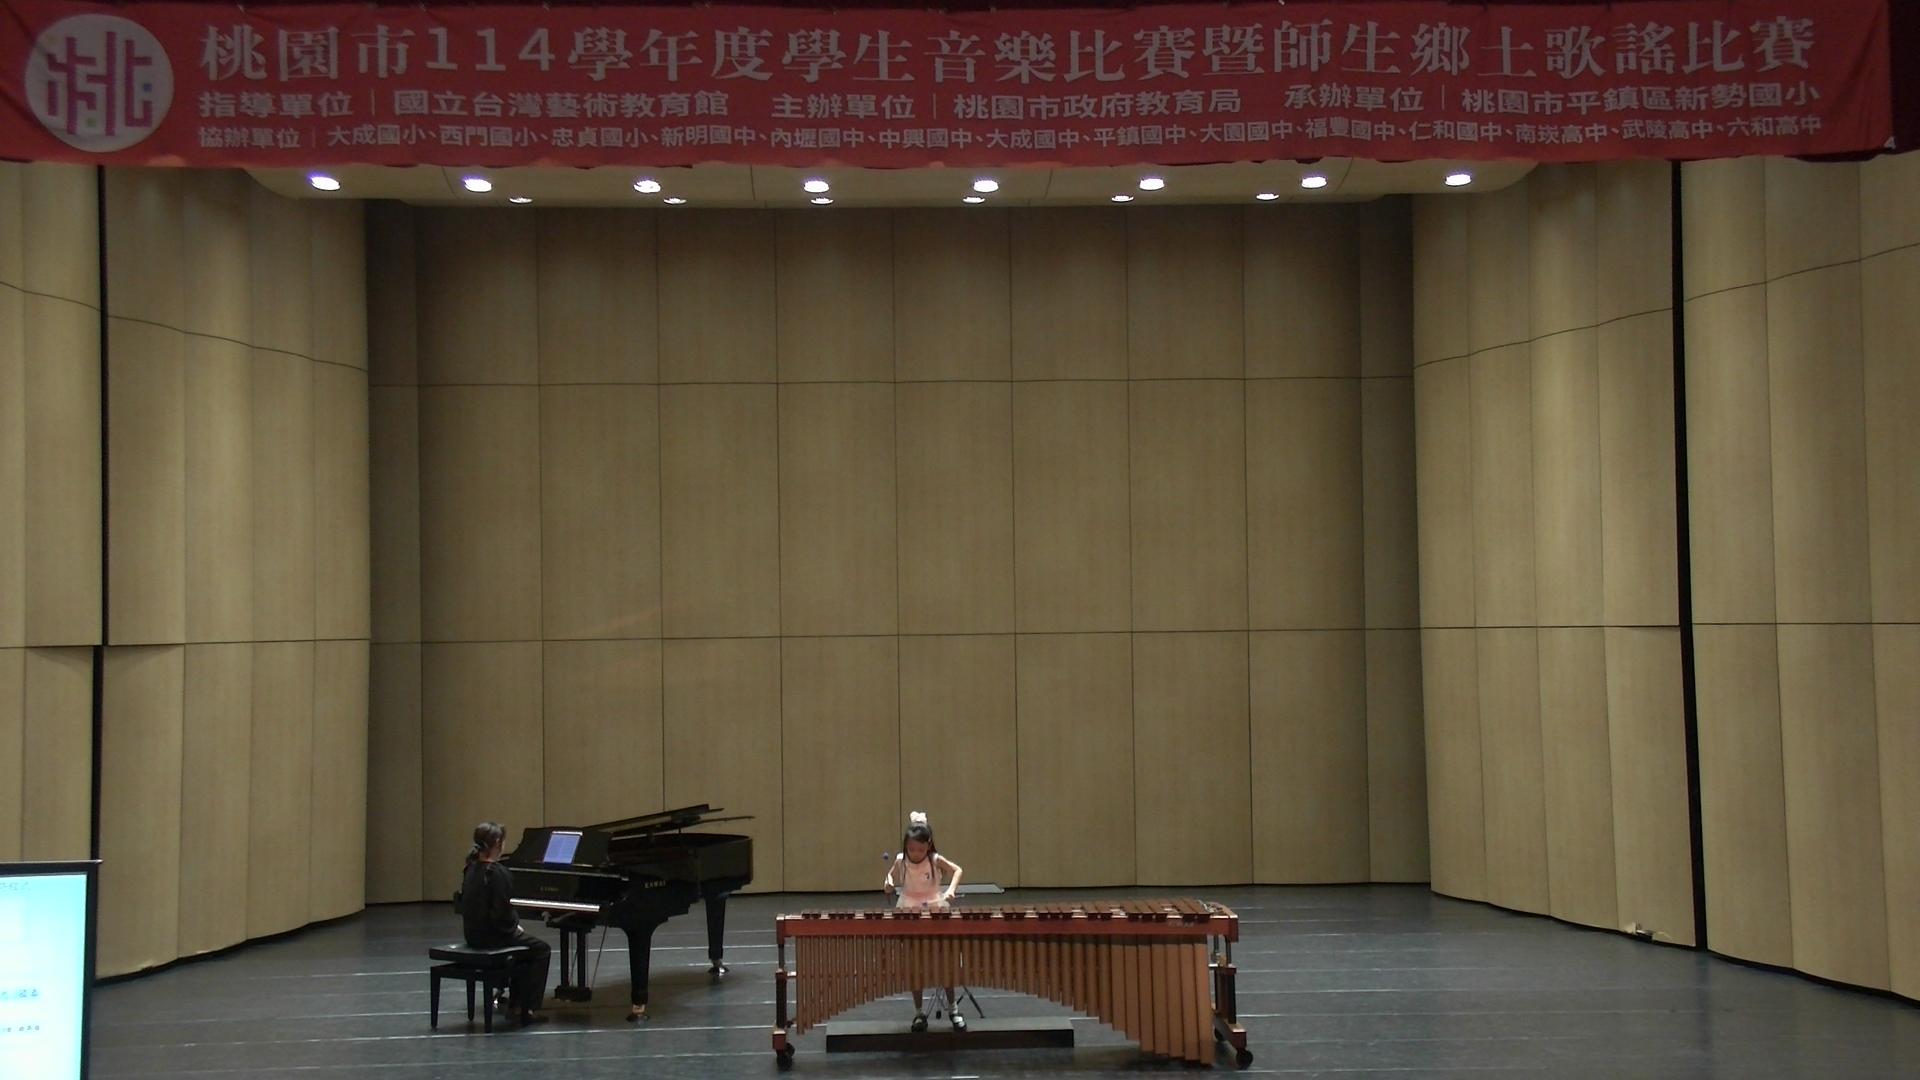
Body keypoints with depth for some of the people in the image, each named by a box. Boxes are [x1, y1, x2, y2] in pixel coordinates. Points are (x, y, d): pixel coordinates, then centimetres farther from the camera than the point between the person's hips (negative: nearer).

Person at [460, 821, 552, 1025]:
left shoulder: (471, 869, 4)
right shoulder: (498, 873, -20)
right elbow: (501, 913, -23)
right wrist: (515, 926, -2)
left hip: (473, 934, 8)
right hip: (491, 936, -8)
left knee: (525, 942, 31)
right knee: (542, 949, 9)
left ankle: (516, 1001, 37)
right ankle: (528, 1010, 5)